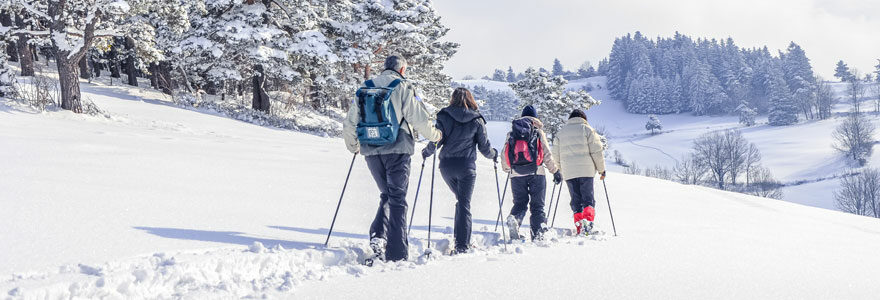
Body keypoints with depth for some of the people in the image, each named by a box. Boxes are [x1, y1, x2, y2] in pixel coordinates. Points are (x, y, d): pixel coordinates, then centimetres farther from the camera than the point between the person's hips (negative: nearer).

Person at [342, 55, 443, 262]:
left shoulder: (366, 89, 12)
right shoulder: (403, 87, -2)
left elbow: (350, 123, 14)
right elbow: (420, 119, -8)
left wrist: (353, 146, 31)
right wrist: (435, 136, 11)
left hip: (370, 151, 4)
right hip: (396, 150, -4)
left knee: (387, 194, 18)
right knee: (397, 198, 0)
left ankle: (378, 234, -5)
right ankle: (396, 253, -3)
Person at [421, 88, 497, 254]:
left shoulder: (444, 116, 0)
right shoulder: (477, 120, 0)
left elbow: (436, 141, -5)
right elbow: (484, 147, 1)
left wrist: (426, 152, 14)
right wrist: (494, 154, 22)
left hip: (446, 165, 2)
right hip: (466, 166, -2)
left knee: (461, 200, 20)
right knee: (464, 204, 1)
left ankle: (461, 240, 15)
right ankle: (462, 245, -5)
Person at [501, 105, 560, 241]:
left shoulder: (511, 133, 11)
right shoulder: (538, 132, 3)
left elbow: (504, 153, 12)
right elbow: (547, 154, -1)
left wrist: (506, 168, 30)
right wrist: (555, 171, 7)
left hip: (516, 174, 2)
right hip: (536, 173, -2)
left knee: (519, 203, 11)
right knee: (537, 205, 5)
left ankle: (514, 219, -19)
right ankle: (538, 234, -5)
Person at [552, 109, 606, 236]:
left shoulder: (561, 132, 15)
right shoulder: (587, 130, 3)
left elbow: (556, 155, 14)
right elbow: (596, 151, -2)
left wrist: (561, 170, 25)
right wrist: (601, 169, 5)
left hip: (568, 173, 3)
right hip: (586, 170, -3)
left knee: (576, 201, 8)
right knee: (588, 198, 0)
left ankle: (579, 227, -1)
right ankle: (588, 221, -23)